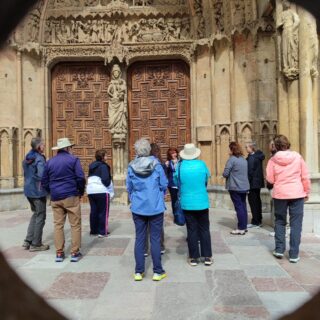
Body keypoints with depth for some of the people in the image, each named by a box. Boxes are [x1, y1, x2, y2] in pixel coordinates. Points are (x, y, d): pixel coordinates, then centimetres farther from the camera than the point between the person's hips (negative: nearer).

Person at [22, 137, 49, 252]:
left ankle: (28, 240, 22)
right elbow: (42, 175, -26)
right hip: (38, 191, -8)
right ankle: (36, 244, 11)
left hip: (28, 190, 8)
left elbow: (26, 173, 16)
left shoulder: (27, 158, 10)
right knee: (40, 217, 4)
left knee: (35, 214, 21)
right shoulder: (39, 158, -17)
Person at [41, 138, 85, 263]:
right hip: (71, 196, -4)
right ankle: (75, 253, 5)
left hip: (55, 198, 5)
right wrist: (81, 192, 4)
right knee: (75, 225, 3)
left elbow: (44, 181, 11)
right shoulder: (73, 160, -4)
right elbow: (80, 178, -11)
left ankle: (59, 253, 12)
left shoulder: (50, 162, 10)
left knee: (58, 225, 9)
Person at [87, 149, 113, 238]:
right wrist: (109, 183, -1)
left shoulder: (92, 166, 12)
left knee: (93, 211, 13)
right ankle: (102, 232, 3)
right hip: (101, 191, -7)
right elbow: (105, 180, -20)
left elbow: (89, 177, 17)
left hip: (90, 191, 7)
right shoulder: (103, 166, -13)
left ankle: (93, 230, 19)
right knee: (103, 212, 1)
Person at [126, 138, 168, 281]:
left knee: (139, 239, 10)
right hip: (156, 207, -1)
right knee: (155, 239, 6)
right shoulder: (156, 165, -8)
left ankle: (138, 272, 16)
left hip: (138, 208, 2)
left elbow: (129, 188, 5)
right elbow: (164, 185, -2)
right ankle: (157, 272, 14)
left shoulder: (131, 167, -4)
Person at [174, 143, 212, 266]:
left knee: (192, 230, 9)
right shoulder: (202, 164, -8)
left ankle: (194, 257, 15)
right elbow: (207, 179, 7)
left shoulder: (180, 166, -10)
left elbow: (176, 182, 3)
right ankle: (207, 257, 16)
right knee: (204, 229, 12)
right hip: (202, 202, 0)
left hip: (187, 203, 0)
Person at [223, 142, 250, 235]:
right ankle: (244, 226, 21)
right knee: (243, 206, 13)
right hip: (244, 186, 7)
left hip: (235, 187, -7)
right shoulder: (244, 159, 10)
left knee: (238, 207, -3)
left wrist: (229, 174, 7)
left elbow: (225, 174, -15)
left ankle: (241, 229, 2)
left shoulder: (231, 159, -13)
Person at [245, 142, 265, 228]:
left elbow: (250, 172, -20)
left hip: (253, 183, -9)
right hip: (258, 182, 9)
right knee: (257, 201, 15)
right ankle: (259, 221, 24)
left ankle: (255, 222, 3)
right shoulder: (258, 156, 11)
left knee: (253, 202, -2)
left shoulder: (251, 158, -17)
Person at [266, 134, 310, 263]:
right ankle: (294, 254, 5)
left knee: (280, 222, 16)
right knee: (296, 224, 4)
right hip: (297, 194, 0)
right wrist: (307, 192, 12)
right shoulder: (297, 156, -3)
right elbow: (305, 177, 0)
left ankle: (279, 249, 18)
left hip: (279, 194, 1)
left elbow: (270, 179, -1)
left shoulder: (273, 160, -4)